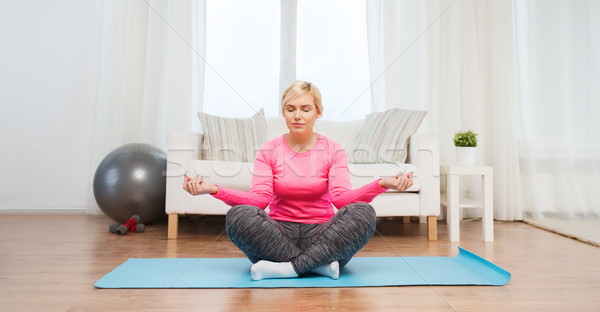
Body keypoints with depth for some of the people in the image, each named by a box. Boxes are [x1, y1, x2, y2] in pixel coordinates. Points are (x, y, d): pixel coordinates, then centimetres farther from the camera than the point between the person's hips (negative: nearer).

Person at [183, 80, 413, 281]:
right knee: (238, 215, -28)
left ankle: (285, 268, -27)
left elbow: (341, 197, -11)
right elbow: (260, 198, -9)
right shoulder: (268, 151, 4)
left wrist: (381, 184, -29)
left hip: (320, 234, 0)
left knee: (363, 212, -28)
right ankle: (320, 264, -24)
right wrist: (214, 190, -23)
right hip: (280, 233, 0)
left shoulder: (333, 151, 3)